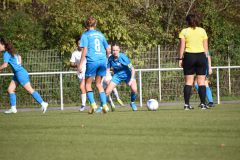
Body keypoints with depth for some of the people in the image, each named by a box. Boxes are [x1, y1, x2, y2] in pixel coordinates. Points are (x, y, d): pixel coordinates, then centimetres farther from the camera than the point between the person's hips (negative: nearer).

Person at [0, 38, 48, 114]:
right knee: (10, 89, 7)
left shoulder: (6, 54, -16)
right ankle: (13, 108, 7)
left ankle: (43, 103, 0)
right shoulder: (10, 52, 14)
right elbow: (19, 57, 31)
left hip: (20, 73, -10)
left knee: (30, 90, -5)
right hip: (17, 74, 10)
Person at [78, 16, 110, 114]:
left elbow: (85, 50, -8)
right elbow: (108, 50, 17)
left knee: (88, 84, 7)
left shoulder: (85, 35, 2)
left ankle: (93, 104, -9)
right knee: (99, 84, 16)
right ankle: (104, 105, 3)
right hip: (103, 60, 4)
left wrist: (80, 64, -7)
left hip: (92, 61, -4)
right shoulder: (100, 34, 16)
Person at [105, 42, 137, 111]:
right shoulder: (110, 58, -16)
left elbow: (132, 69, -23)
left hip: (127, 74, -3)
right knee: (107, 91, -8)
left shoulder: (123, 57, -27)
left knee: (134, 89, -25)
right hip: (117, 75, 3)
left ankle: (132, 103, 4)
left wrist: (132, 79, -33)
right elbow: (108, 69, -1)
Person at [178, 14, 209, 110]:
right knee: (201, 82, 3)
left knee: (188, 82, 2)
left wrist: (180, 59, 0)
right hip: (201, 56, 1)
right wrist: (205, 58, 12)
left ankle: (186, 104, -2)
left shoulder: (184, 32, 0)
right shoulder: (202, 31, 5)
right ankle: (203, 104, -1)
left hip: (189, 56, -1)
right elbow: (206, 47, 5)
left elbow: (182, 46, -4)